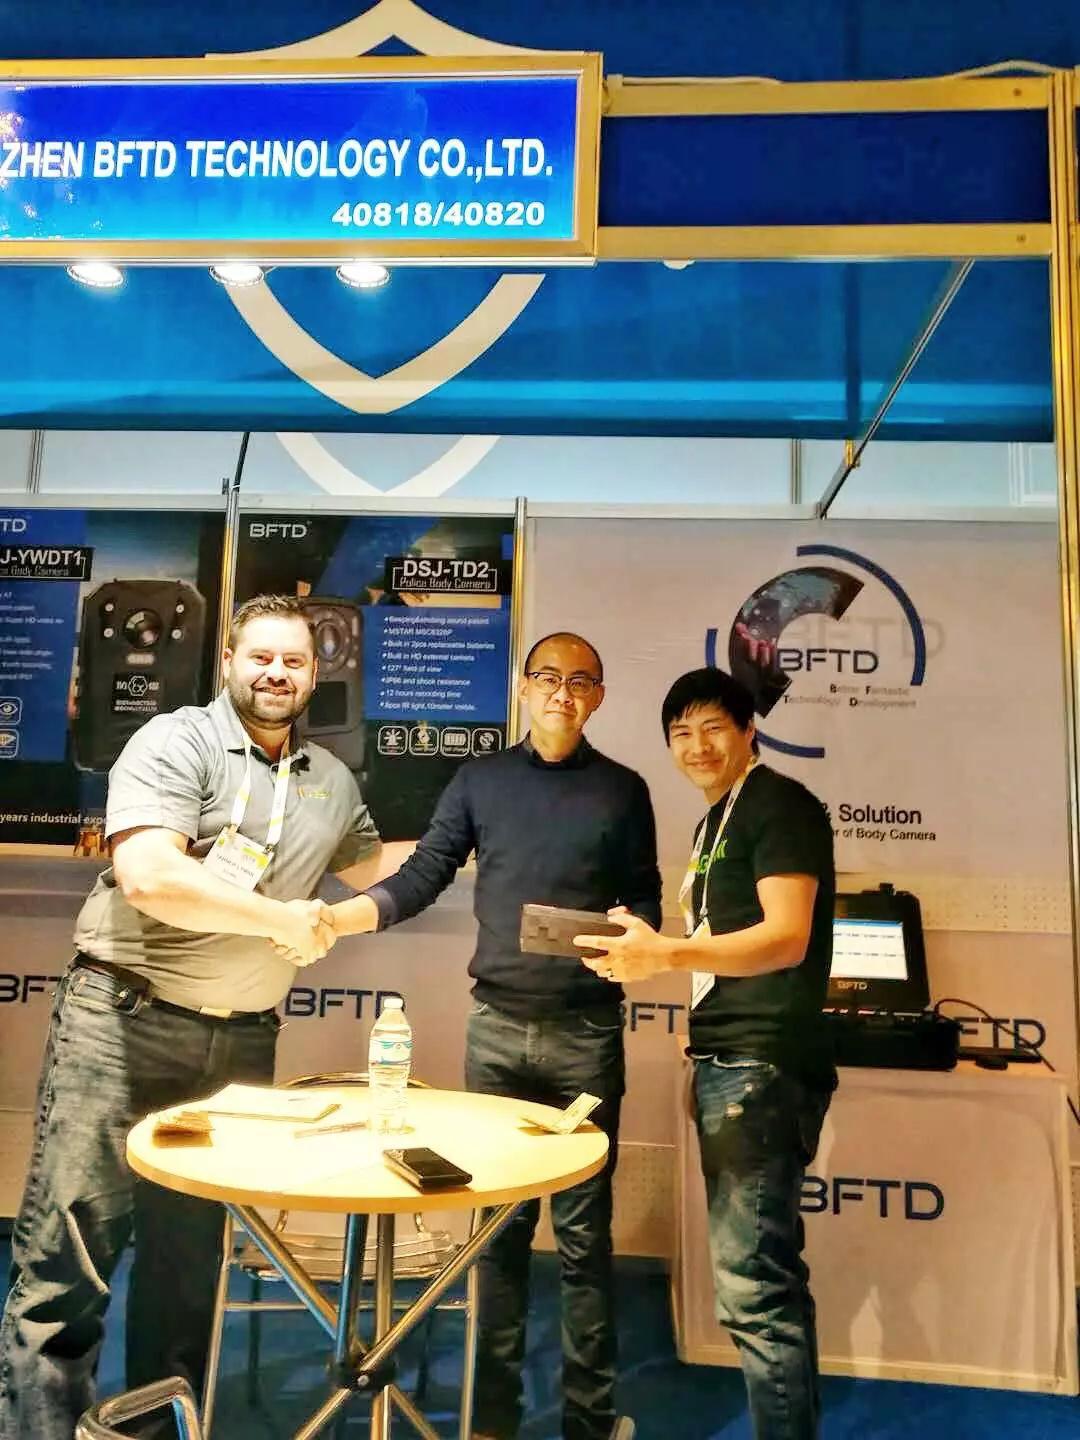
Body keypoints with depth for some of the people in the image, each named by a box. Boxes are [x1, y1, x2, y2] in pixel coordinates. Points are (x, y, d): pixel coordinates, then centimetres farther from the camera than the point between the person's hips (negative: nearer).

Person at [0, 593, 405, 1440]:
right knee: (69, 1256, -1)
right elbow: (148, 876, -23)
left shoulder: (333, 782, 11)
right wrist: (280, 917, -17)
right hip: (124, 1018, -5)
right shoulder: (175, 742, -9)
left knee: (192, 1258, 17)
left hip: (240, 1040, 6)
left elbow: (376, 871, 27)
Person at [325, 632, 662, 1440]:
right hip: (497, 1025, 2)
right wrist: (334, 915, -14)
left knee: (583, 1230, 6)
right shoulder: (481, 781, 6)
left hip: (586, 1030, -1)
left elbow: (645, 898, 4)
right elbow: (422, 878, 1)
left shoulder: (622, 790, 3)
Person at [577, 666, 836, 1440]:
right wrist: (647, 949, 12)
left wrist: (666, 954, -31)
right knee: (766, 1271, 17)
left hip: (762, 1065, -10)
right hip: (727, 1061, 10)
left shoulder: (780, 803, -10)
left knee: (752, 1285, -9)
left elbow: (787, 937, -21)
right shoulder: (716, 821, 19)